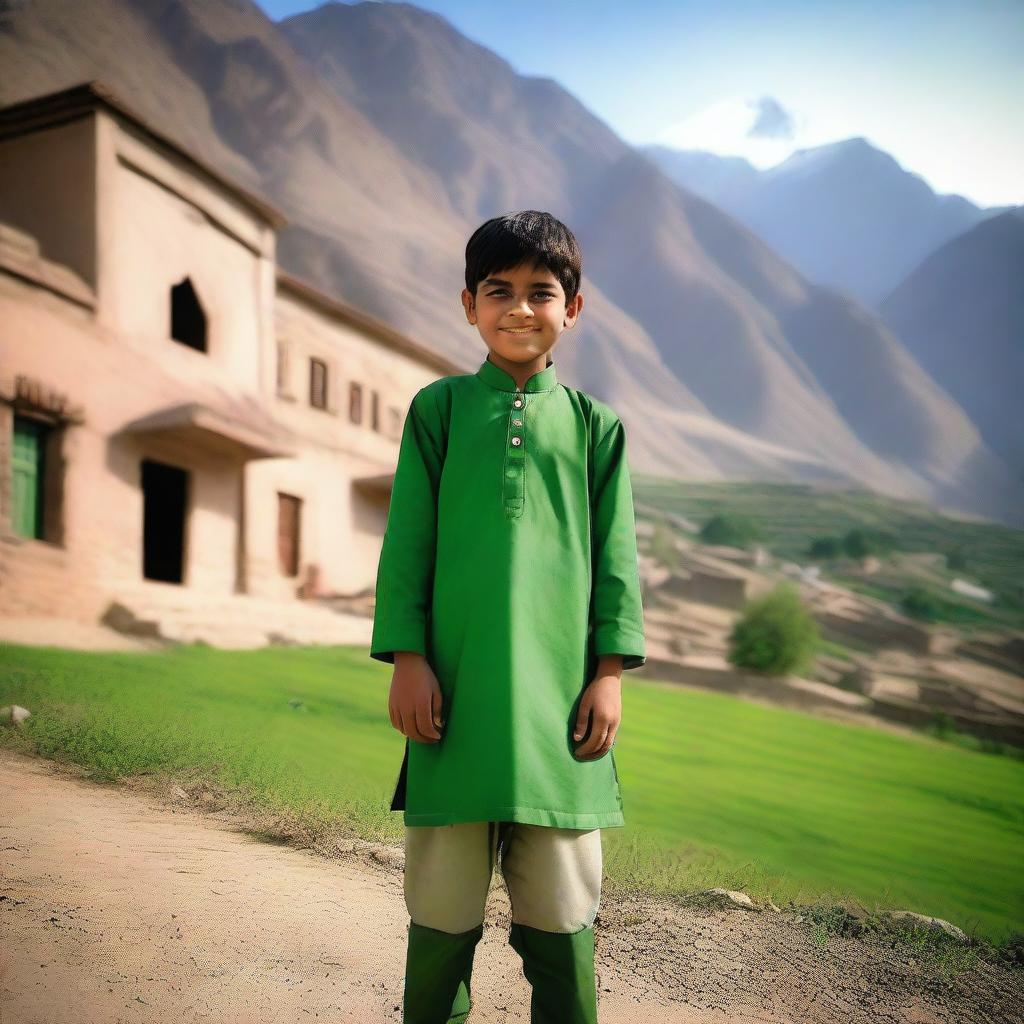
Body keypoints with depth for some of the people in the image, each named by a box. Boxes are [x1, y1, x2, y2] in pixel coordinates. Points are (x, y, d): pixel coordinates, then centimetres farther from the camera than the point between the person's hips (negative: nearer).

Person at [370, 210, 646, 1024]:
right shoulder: (439, 408, 7)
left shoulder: (596, 426, 10)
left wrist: (610, 672, 1)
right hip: (454, 689, 0)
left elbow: (616, 558, 8)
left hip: (558, 695, 1)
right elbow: (406, 543, 4)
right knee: (443, 902, 8)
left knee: (561, 908, 8)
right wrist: (407, 659, -3)